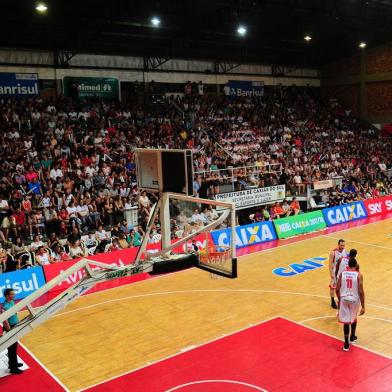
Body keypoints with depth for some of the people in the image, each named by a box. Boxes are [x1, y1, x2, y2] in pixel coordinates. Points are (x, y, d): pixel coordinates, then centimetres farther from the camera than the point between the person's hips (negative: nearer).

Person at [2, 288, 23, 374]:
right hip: (10, 328, -9)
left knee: (14, 346, 22)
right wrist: (10, 331, -24)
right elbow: (5, 321, -29)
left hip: (15, 327, 9)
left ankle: (14, 363, 39)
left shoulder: (12, 302, 0)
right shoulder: (5, 306, -27)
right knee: (12, 348, 2)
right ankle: (13, 368, 13)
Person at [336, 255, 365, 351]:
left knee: (346, 320, 8)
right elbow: (361, 291, -13)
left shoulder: (342, 273, -2)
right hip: (354, 300, -1)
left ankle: (346, 343, 4)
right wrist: (363, 306, -9)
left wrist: (339, 299, 17)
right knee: (354, 318, 25)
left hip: (344, 299, 1)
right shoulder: (358, 275, -10)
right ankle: (352, 337, 41)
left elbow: (337, 289, -1)